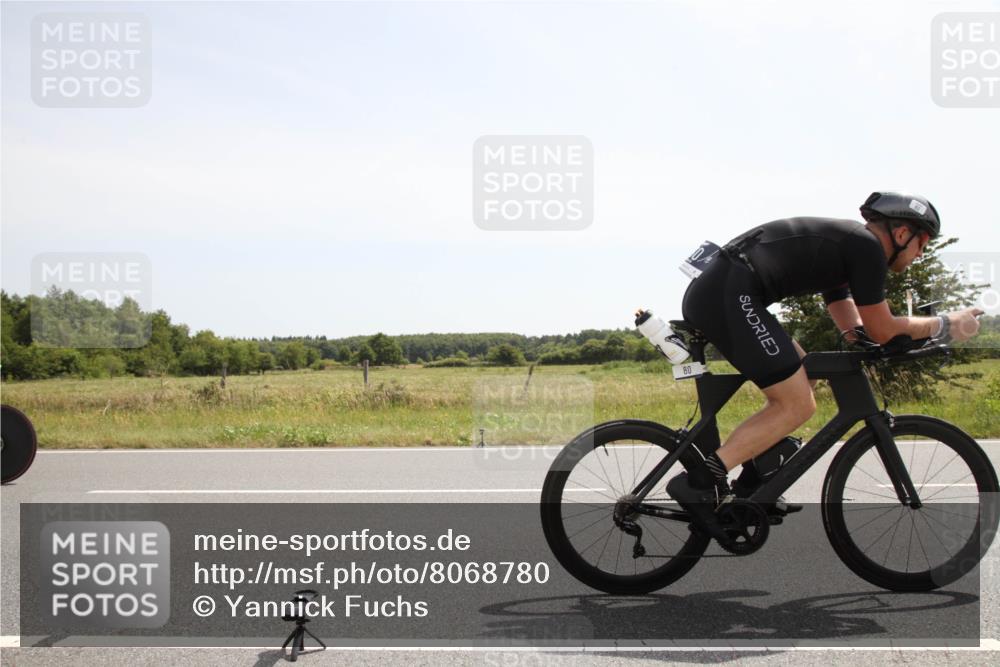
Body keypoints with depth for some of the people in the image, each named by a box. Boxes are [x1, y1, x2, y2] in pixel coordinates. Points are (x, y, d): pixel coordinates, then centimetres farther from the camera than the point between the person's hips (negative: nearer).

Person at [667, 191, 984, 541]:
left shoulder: (843, 243, 28)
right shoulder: (867, 246, -2)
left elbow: (855, 330, 29)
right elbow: (881, 331, 1)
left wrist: (922, 328, 23)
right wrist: (945, 325, 14)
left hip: (708, 293, 10)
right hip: (729, 297, -10)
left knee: (804, 375, 20)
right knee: (798, 405, -5)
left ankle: (753, 485, 18)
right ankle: (700, 482, -13)